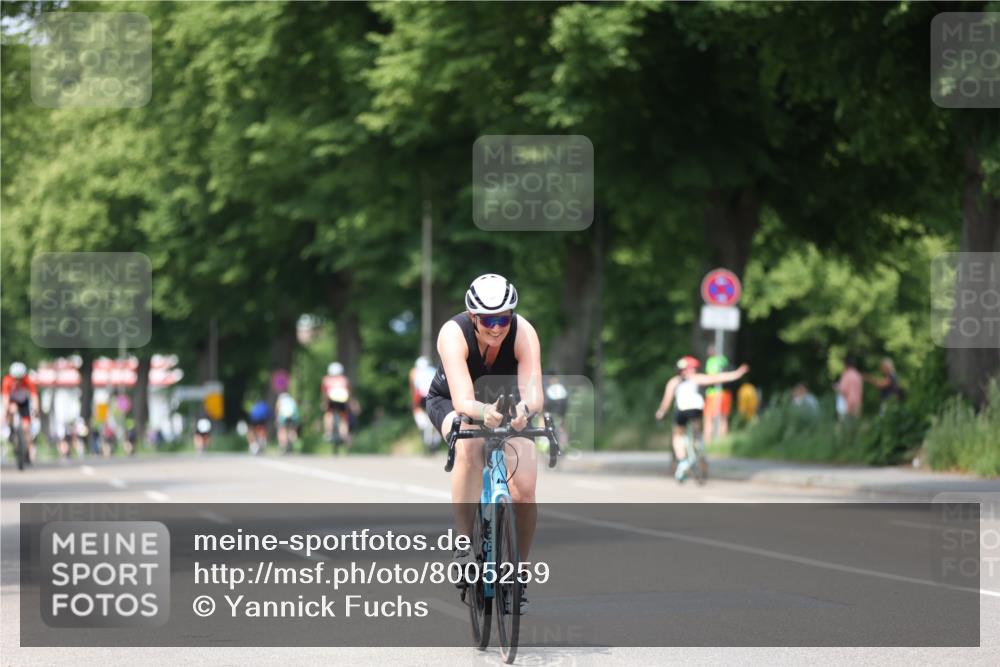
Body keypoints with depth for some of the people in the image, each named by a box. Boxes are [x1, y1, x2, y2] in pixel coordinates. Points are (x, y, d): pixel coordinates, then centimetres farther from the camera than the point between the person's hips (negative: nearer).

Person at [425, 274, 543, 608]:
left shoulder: (523, 333, -30)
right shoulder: (454, 334, -34)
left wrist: (524, 409, -64)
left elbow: (534, 393, -41)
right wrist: (483, 412, -67)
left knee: (524, 490, -16)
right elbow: (463, 400, -45)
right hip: (451, 403, -2)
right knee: (469, 446, -37)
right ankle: (464, 546, -31)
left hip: (506, 402, 2)